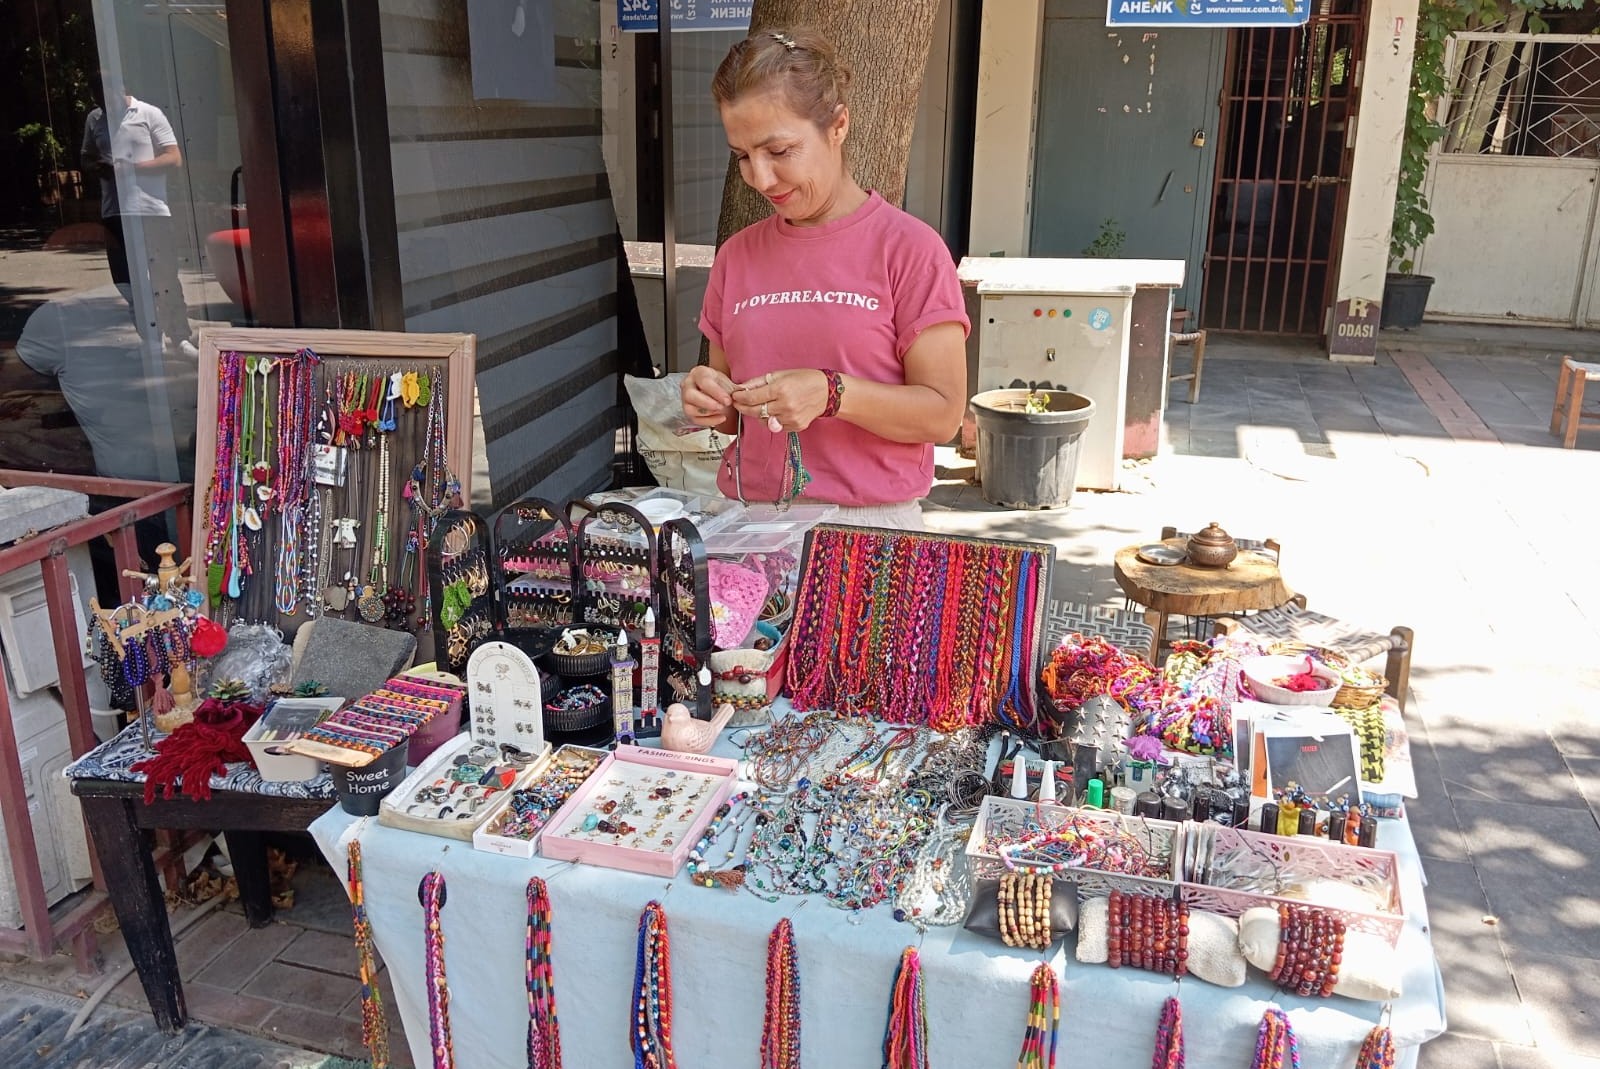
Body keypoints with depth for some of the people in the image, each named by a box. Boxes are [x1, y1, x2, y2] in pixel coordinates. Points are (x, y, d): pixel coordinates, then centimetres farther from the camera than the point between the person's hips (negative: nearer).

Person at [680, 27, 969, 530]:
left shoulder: (908, 248, -5)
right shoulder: (736, 256, 9)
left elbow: (942, 413, -7)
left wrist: (831, 393, -19)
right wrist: (709, 399, -5)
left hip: (867, 525, -4)